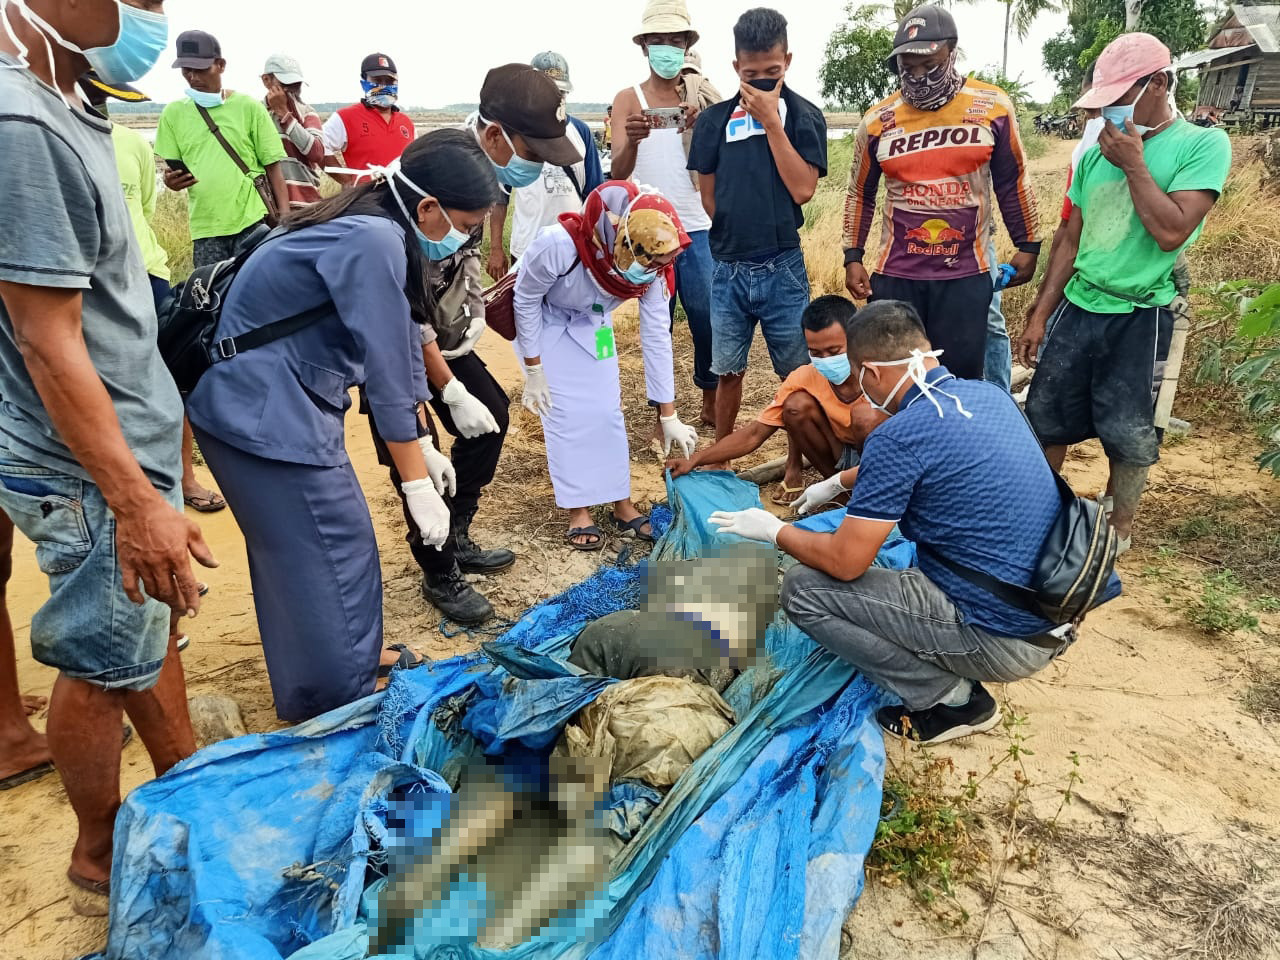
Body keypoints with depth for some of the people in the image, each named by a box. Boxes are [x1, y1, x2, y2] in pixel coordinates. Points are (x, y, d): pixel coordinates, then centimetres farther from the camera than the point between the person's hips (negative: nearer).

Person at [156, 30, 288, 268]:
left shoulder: (249, 107, 2)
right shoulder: (173, 113, 8)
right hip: (205, 229, 3)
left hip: (252, 222, -3)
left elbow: (273, 167, 1)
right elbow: (171, 168, 13)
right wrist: (170, 179, -12)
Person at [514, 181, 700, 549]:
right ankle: (578, 513, 1)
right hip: (543, 318, -4)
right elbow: (526, 300, -23)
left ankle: (622, 505, 9)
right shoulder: (558, 245, -41)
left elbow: (657, 338, -19)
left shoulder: (650, 267, -27)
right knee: (565, 412, -10)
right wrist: (533, 369, -16)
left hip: (591, 321, 4)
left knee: (607, 408, -1)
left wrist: (669, 415, -16)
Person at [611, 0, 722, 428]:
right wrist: (632, 140, -30)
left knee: (708, 319, 3)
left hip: (698, 228, 1)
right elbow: (617, 174, -9)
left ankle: (711, 403, 22)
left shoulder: (702, 97, 5)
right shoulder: (628, 99, 1)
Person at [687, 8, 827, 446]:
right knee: (728, 371, 11)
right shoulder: (714, 119, 3)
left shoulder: (805, 116, -1)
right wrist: (733, 234, 5)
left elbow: (802, 190, -13)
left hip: (783, 268, -1)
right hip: (728, 268, 1)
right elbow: (709, 197, 8)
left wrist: (771, 121, -13)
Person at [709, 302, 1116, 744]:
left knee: (802, 588, -5)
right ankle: (957, 678, 16)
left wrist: (775, 530, 3)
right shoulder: (990, 394, 5)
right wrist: (837, 481, 36)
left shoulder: (899, 434, -21)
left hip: (1003, 639, -9)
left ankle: (950, 697, 1)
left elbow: (844, 562, -15)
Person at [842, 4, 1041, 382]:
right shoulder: (878, 120, 2)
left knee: (962, 379, 5)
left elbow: (1013, 182, 8)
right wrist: (852, 258, 7)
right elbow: (860, 193, 12)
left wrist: (1027, 246, 9)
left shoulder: (992, 107, -1)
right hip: (895, 275, 1)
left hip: (966, 275, -1)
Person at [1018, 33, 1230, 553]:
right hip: (1076, 309, 5)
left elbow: (1171, 232, -18)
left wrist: (1133, 163, -13)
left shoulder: (1203, 145, -6)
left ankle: (1119, 529, 24)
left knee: (1128, 436, 4)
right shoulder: (1097, 154, 8)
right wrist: (1039, 315, 10)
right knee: (1046, 419, 9)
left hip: (1140, 318, -4)